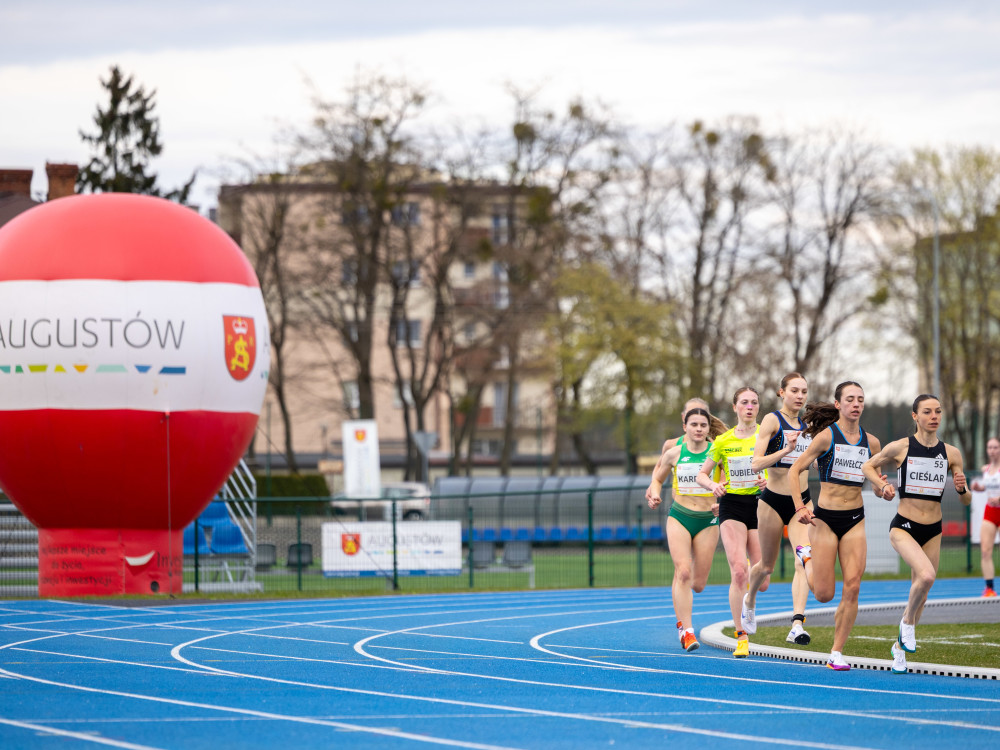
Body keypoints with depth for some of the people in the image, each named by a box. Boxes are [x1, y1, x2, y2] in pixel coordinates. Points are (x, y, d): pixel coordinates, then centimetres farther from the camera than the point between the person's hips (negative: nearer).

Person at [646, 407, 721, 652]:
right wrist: (655, 493, -2)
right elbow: (658, 477, 18)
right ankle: (686, 630, -18)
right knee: (683, 571, -19)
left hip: (708, 521, 1)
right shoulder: (674, 453, 2)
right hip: (679, 517, -1)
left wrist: (722, 503, -11)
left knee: (698, 584, 3)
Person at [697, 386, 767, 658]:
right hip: (732, 506, 0)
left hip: (759, 505, 0)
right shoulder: (723, 441, 5)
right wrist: (713, 485, -11)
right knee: (738, 572, -18)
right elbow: (702, 475, 11)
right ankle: (741, 637, -11)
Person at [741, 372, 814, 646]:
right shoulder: (772, 420, -9)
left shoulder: (805, 425, 9)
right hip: (773, 501, -4)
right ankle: (749, 600, 46)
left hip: (801, 501, 4)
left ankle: (797, 625, -27)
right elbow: (756, 463, -17)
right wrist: (786, 450, -28)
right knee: (767, 566, 12)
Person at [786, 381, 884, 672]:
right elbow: (795, 470, -7)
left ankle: (837, 653, 3)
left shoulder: (871, 442, 5)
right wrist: (800, 508, -18)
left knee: (852, 587, -8)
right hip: (825, 519, -3)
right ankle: (806, 558, 33)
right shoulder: (827, 436, -8)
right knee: (824, 594, 0)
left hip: (855, 520, 3)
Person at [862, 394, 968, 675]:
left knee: (920, 594, 11)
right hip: (903, 527, -4)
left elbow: (967, 500, 5)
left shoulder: (951, 453, 1)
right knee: (926, 575, -29)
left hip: (933, 531, 4)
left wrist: (961, 488, -16)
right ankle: (907, 623, -2)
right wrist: (882, 486, -7)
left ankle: (899, 645, 34)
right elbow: (868, 466, 10)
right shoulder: (900, 447, -7)